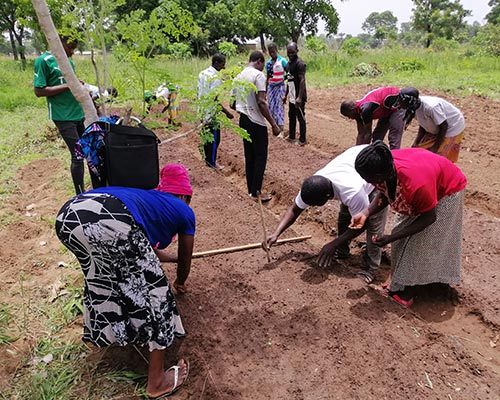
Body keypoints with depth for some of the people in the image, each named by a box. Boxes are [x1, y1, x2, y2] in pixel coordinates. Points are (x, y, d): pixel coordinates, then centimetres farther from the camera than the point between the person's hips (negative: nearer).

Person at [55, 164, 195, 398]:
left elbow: (148, 249, 58)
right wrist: (180, 283, 61)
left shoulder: (148, 198, 42)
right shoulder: (184, 211, 27)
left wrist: (173, 258, 76)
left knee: (101, 273, 35)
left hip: (67, 216, 8)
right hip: (110, 221, -7)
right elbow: (185, 260, 39)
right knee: (155, 292, 12)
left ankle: (103, 333, 58)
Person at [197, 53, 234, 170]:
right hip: (211, 113, -9)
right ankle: (212, 162, 14)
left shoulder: (202, 73, 7)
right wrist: (226, 112, -19)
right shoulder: (216, 78, -21)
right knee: (214, 138, 4)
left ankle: (207, 158, 32)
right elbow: (214, 99, -24)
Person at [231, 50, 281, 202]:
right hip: (257, 123, -7)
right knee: (260, 156, 3)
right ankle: (256, 192, 7)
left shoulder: (238, 77, 11)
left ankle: (251, 189, 21)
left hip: (243, 121, 8)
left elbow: (233, 104, 14)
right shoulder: (258, 75, -12)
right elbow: (261, 103, -20)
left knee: (249, 156, 14)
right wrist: (274, 124, -16)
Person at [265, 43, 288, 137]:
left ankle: (281, 131, -9)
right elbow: (268, 77, 15)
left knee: (279, 108, -8)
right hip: (271, 87, 5)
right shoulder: (268, 62, 8)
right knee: (271, 107, 5)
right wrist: (265, 91, 15)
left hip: (280, 87, -5)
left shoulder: (282, 61, -7)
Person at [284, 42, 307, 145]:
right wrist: (286, 95, 19)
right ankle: (291, 136, 29)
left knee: (301, 118, -1)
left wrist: (300, 97, -27)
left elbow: (302, 80, -21)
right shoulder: (288, 63, 12)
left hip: (298, 97, -9)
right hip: (291, 96, 9)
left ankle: (302, 140, 7)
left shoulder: (300, 63, -14)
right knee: (291, 117, 17)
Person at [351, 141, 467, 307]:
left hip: (446, 191, -6)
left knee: (422, 242, -2)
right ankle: (401, 279, 27)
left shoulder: (416, 185, -46)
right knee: (404, 232, 9)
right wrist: (365, 214, -23)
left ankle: (407, 291, 14)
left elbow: (429, 218, -28)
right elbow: (384, 195, -6)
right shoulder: (385, 167, -26)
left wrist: (391, 238, -28)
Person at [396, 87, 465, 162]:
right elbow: (422, 126, 0)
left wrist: (436, 147, -22)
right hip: (436, 130, 8)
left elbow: (444, 126, -28)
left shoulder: (431, 107, -38)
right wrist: (416, 142, -9)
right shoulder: (415, 106, -13)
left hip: (452, 128, -8)